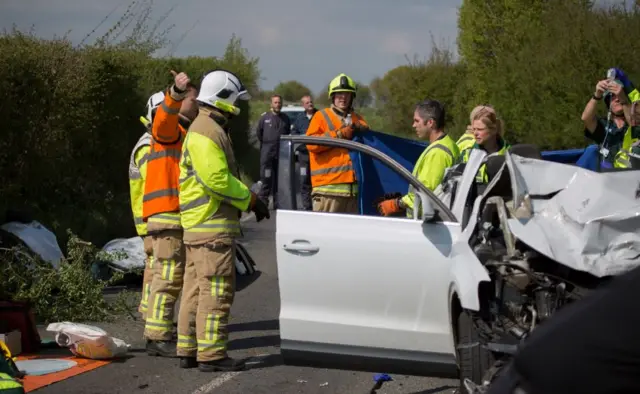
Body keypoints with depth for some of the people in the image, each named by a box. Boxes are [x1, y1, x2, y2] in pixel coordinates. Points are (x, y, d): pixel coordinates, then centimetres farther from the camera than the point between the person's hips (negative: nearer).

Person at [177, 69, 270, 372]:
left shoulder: (210, 129, 21)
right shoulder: (206, 132, -15)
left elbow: (228, 173, 23)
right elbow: (217, 179, -24)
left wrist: (248, 198, 10)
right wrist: (250, 200, -15)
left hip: (200, 225, 11)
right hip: (211, 225, -11)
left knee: (197, 288, 13)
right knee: (216, 290, -9)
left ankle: (189, 350, 19)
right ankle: (211, 354, -8)